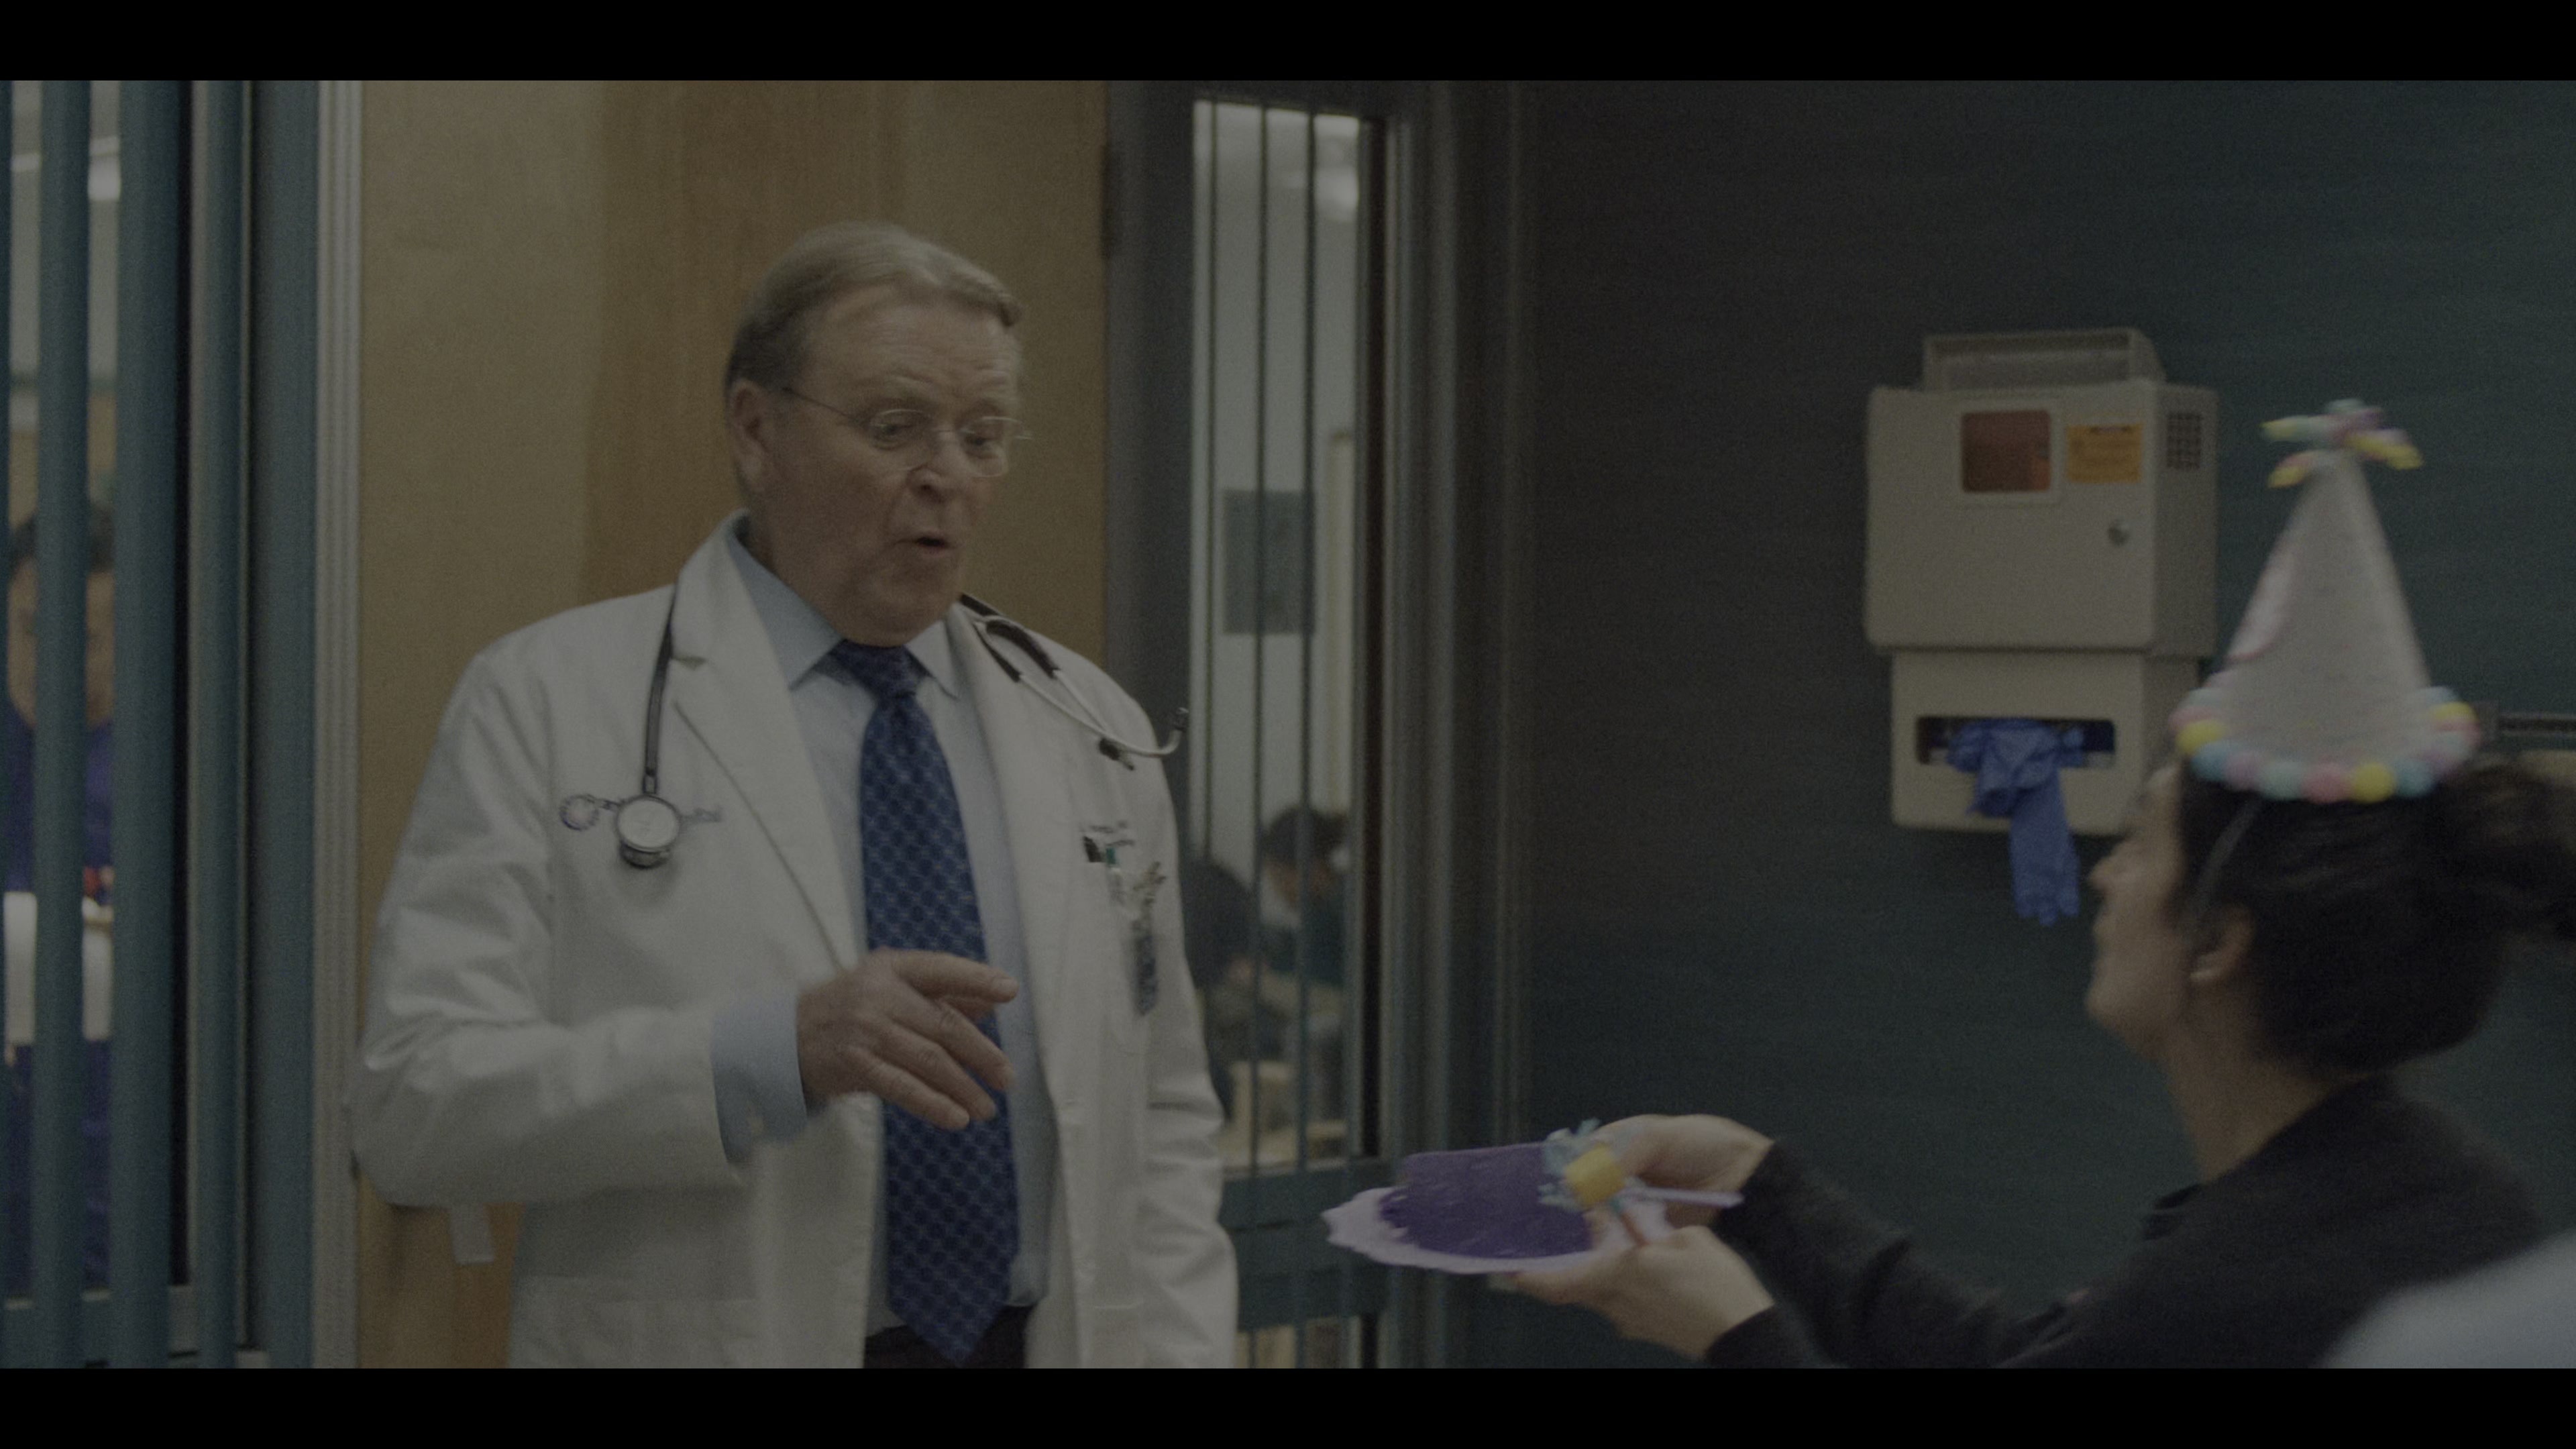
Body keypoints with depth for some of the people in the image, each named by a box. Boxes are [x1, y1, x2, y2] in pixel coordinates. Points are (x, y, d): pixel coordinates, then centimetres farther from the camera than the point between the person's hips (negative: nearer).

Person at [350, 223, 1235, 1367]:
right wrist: (777, 1054, -25)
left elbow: (1162, 1122, 10)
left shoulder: (1089, 730, 8)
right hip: (709, 1339, -3)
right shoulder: (550, 702, -5)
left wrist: (1180, 1353, -3)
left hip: (1048, 1340, 4)